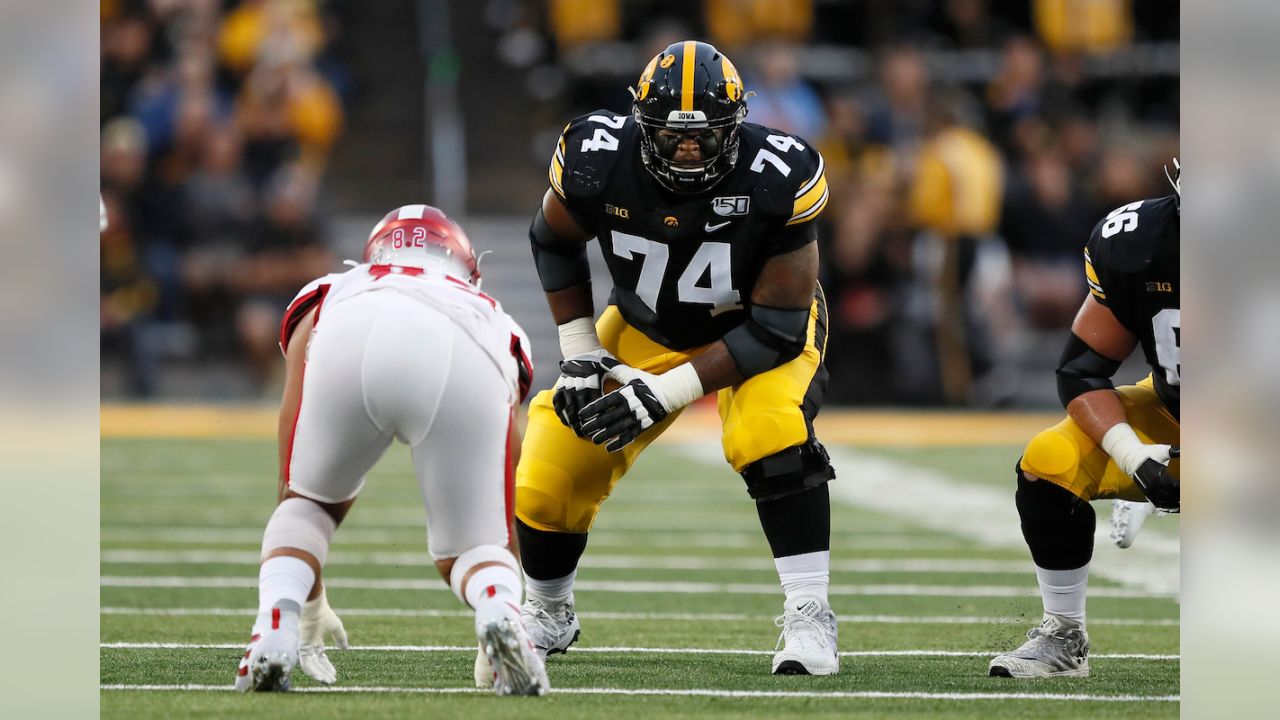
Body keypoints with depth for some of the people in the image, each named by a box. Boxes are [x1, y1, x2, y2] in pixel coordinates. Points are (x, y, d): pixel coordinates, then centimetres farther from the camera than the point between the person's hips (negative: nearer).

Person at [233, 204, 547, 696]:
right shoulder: (497, 327, 46)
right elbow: (506, 514, 48)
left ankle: (276, 625, 2)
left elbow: (292, 485, 45)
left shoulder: (326, 298, 44)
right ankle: (500, 616, -14)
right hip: (468, 363, 0)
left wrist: (312, 605, 54)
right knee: (472, 544, 19)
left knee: (310, 502, 28)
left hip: (353, 342, 0)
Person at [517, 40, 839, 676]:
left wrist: (666, 393, -32)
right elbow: (554, 243, -2)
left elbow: (777, 327, -27)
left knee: (770, 436, -34)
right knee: (549, 477, -4)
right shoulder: (599, 162, -26)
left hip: (760, 329, -3)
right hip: (647, 328, 3)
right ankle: (546, 616, 27)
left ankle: (809, 617, -22)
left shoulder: (775, 182, -34)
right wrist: (580, 352, -7)